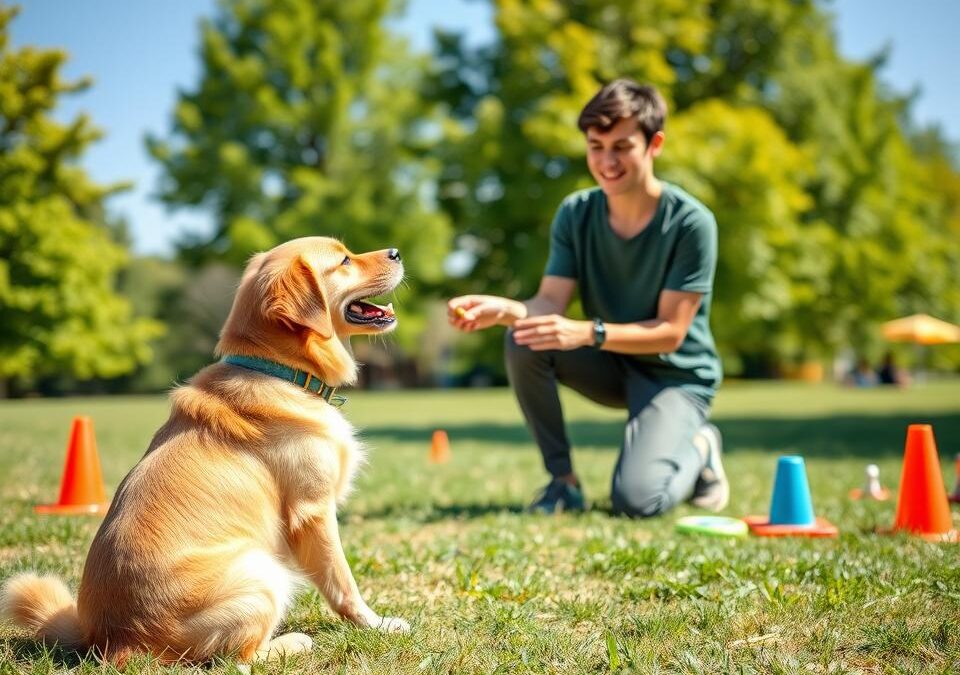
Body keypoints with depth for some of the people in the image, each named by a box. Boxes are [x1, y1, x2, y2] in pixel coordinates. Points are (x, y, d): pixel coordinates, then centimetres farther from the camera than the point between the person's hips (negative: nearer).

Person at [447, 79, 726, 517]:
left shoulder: (691, 223, -20)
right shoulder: (575, 213, -7)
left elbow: (670, 332, -22)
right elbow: (549, 304, -14)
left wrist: (588, 333, -37)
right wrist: (504, 309, -37)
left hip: (676, 375, -5)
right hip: (610, 366, 5)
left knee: (636, 501, -27)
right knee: (523, 342, -25)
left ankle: (697, 448, 9)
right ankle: (562, 480, -9)